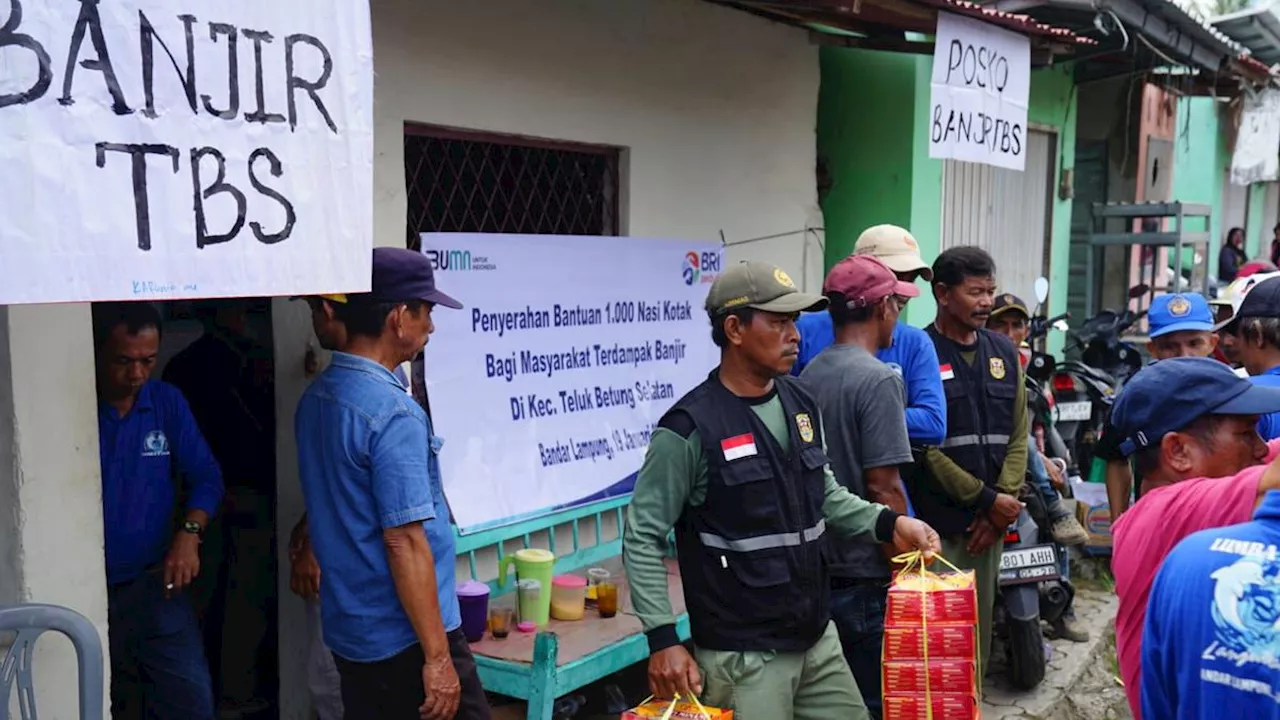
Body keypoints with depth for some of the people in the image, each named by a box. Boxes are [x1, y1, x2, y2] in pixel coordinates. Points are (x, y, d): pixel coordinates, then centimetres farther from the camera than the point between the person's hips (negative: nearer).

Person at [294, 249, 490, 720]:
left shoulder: (316, 397, 5)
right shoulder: (393, 412, -21)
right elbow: (404, 543, -23)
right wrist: (437, 655, -19)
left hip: (349, 629, 8)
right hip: (406, 638, -8)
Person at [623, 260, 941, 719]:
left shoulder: (801, 404, 5)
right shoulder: (690, 428, -17)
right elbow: (642, 539, -13)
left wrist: (888, 523, 1)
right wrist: (663, 639, -19)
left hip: (819, 639, 7)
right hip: (742, 656, -7)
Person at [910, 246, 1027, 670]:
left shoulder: (1003, 351, 14)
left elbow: (1018, 434, 11)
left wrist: (1003, 502, -2)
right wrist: (988, 500, -10)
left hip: (992, 523, 6)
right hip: (936, 524, -6)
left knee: (979, 629, 13)